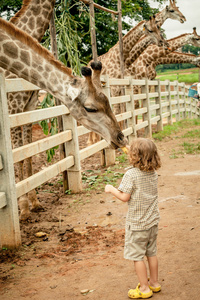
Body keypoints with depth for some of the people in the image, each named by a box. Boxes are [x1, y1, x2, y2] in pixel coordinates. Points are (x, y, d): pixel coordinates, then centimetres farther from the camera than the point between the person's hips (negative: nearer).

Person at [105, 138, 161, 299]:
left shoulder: (131, 174, -21)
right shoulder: (154, 173, -1)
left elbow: (125, 197, -20)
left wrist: (111, 189, -3)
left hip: (137, 223, -7)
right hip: (153, 220, 7)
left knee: (137, 255, 6)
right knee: (151, 253, 19)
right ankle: (154, 282, 32)